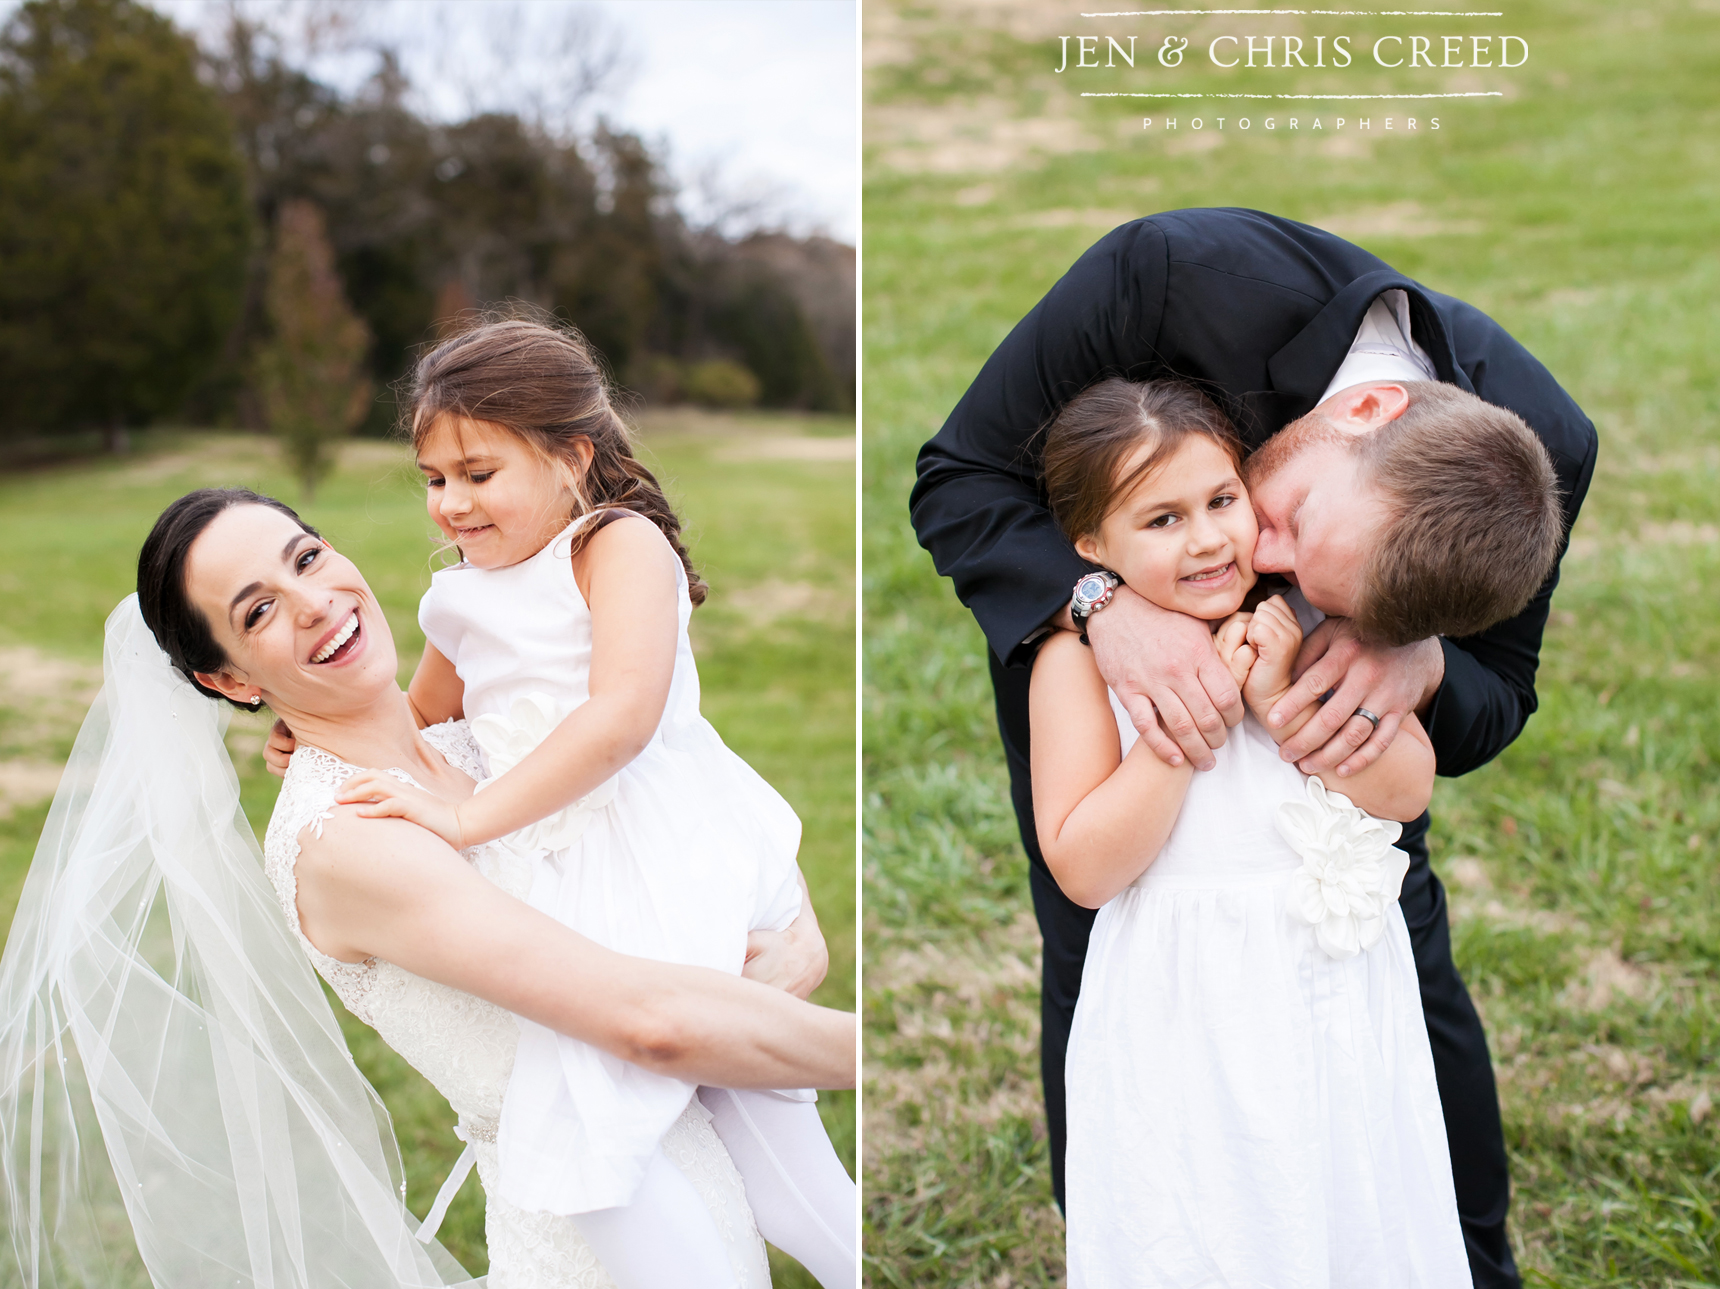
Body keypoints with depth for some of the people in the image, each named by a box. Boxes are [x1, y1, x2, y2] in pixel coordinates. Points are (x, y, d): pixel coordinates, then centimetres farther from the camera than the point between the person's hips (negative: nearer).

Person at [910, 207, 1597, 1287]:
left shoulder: (1545, 448, -32)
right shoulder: (1177, 272, -41)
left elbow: (1499, 697, -15)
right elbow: (957, 479, -28)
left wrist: (1419, 662, -40)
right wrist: (1102, 600, -48)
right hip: (1067, 606, -1)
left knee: (1403, 955, 6)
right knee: (1098, 972, 3)